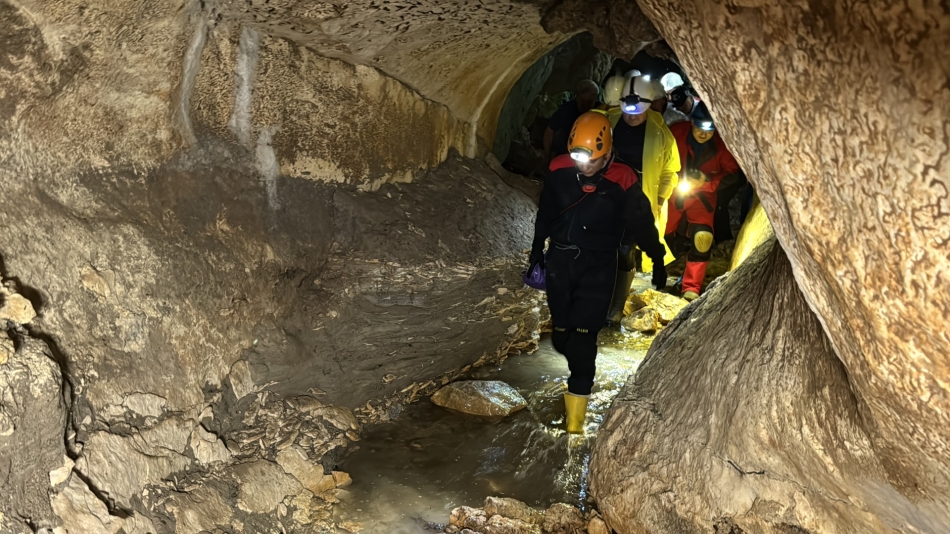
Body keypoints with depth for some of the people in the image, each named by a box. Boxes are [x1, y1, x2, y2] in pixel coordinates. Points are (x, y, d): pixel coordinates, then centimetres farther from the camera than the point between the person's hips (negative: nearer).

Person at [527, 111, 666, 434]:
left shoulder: (622, 181, -15)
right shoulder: (560, 169, -6)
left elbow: (642, 223, -1)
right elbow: (545, 213, 10)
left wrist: (658, 260, 8)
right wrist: (537, 249, 20)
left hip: (598, 265, -3)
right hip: (560, 259, 3)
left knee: (583, 336, -10)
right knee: (561, 329, 9)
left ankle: (576, 406, -3)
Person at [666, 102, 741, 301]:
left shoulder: (722, 145, -15)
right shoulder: (676, 132, -16)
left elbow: (732, 173, -6)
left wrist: (708, 181, -19)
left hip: (701, 197, 0)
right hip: (673, 193, 1)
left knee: (702, 240, -14)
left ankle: (691, 289, -4)